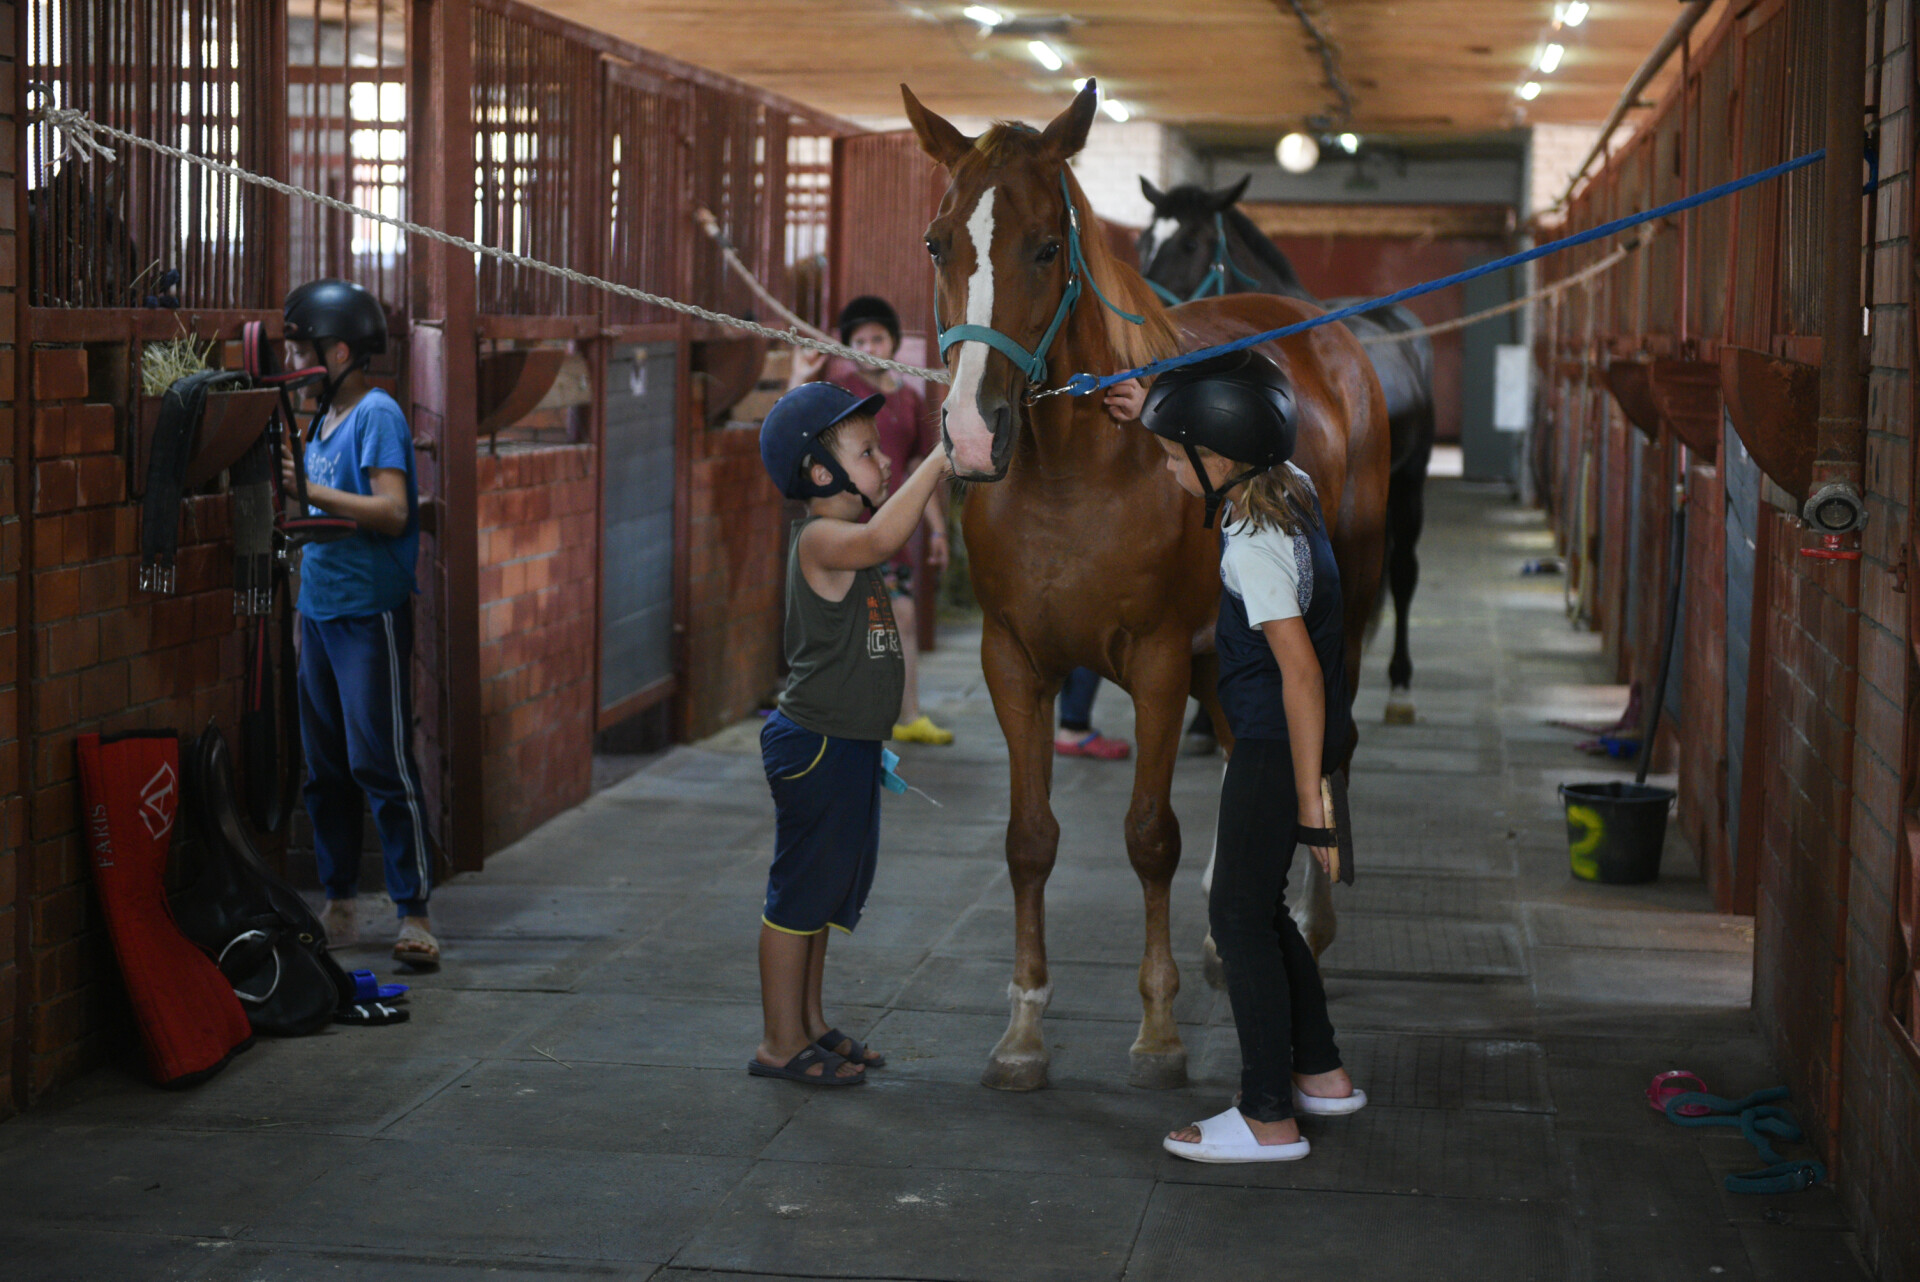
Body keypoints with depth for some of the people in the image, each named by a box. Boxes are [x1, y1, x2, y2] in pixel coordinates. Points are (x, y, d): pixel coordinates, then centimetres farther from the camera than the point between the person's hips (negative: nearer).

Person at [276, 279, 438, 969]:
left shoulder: (377, 414, -10)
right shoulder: (324, 417, 15)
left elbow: (391, 511, -21)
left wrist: (309, 489, -21)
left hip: (370, 611, -9)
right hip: (319, 608, 9)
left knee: (380, 764, -8)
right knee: (325, 768, 11)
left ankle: (414, 913, -4)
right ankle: (338, 910, 20)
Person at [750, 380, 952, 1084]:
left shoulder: (847, 539, 11)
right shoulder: (820, 539, -21)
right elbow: (883, 536, -40)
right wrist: (940, 456, -38)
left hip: (847, 744, 10)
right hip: (817, 743, -10)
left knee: (830, 889, 19)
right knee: (800, 890, -1)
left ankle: (810, 1026, 31)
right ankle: (781, 1044, 8)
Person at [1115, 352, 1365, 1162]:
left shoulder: (1253, 547, -24)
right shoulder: (1291, 491, 3)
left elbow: (1301, 674, -26)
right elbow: (1233, 457, 29)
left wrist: (1311, 807, -25)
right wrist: (1154, 415, 29)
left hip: (1276, 746, -9)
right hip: (1275, 740, 9)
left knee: (1240, 917, -2)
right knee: (1257, 907, 19)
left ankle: (1270, 1118, 3)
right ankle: (1321, 1074, 27)